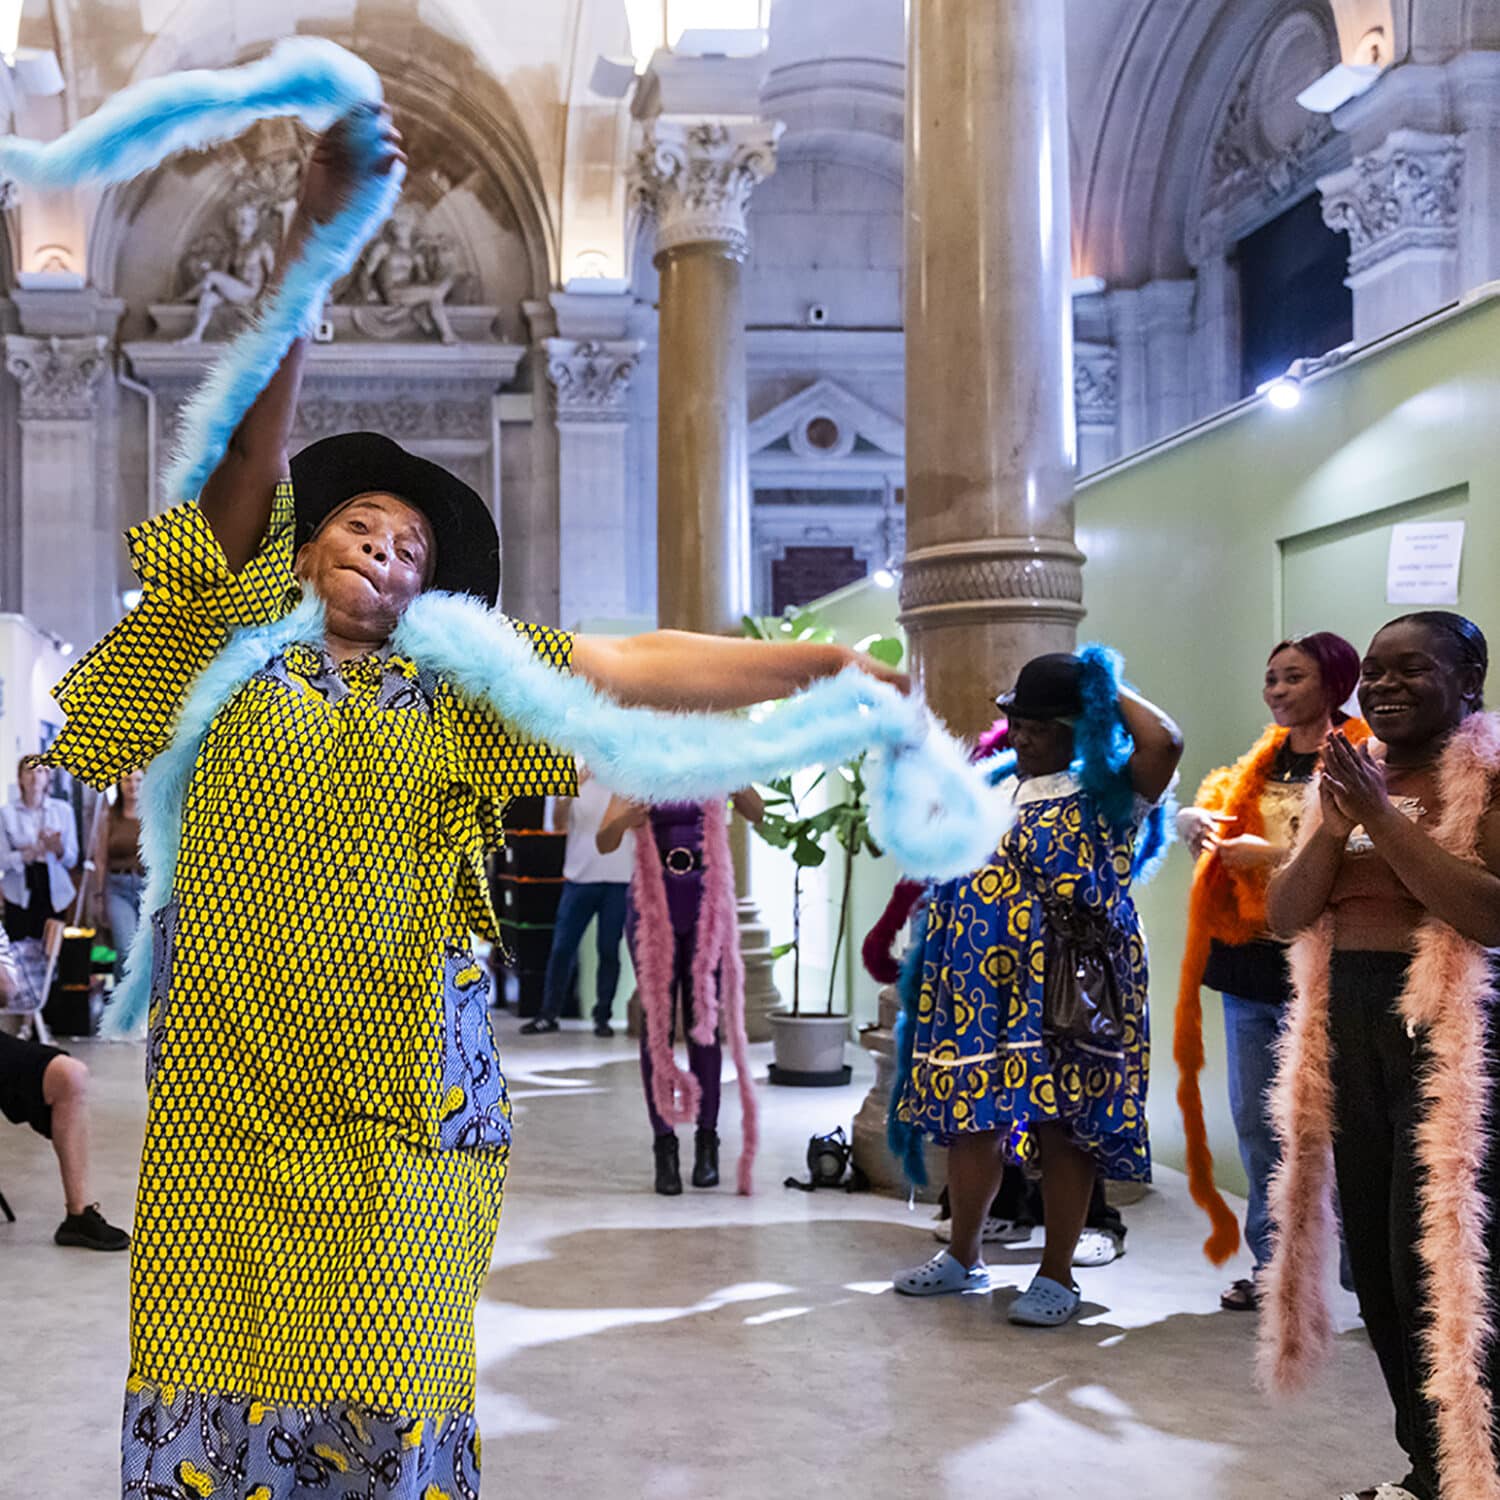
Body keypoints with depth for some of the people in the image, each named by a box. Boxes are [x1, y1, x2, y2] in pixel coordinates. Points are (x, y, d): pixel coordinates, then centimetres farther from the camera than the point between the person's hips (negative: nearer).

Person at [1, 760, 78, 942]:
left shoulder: (63, 810, 4)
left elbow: (72, 859, 3)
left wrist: (59, 849, -17)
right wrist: (26, 855, -20)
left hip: (54, 893, 1)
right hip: (20, 894, -1)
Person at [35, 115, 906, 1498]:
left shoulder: (448, 683, 11)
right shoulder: (234, 647, 7)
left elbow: (631, 671, 0)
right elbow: (255, 445, -4)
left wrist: (830, 670, -10)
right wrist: (315, 228, -13)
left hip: (396, 1112, 1)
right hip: (226, 1108, -1)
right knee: (217, 1380, 1)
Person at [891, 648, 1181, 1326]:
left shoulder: (1107, 794, -5)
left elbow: (1165, 741, -23)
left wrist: (1109, 694, -9)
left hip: (1061, 994, -6)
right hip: (981, 989, 6)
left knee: (1062, 1125, -1)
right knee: (970, 1118, 11)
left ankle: (1056, 1277, 11)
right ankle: (963, 1257, 28)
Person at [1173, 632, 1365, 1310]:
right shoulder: (1263, 760, 15)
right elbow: (1196, 813, 18)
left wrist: (1271, 854, -20)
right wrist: (1193, 821, -4)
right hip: (1249, 961, 7)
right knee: (1255, 1121, 12)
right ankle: (1272, 1261, 23)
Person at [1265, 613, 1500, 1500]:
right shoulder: (1355, 774, 13)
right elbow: (1285, 916, 6)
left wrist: (1383, 816, -20)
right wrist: (1335, 827, -10)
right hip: (1349, 1027, 7)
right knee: (1376, 1259, 11)